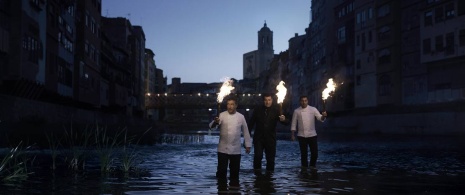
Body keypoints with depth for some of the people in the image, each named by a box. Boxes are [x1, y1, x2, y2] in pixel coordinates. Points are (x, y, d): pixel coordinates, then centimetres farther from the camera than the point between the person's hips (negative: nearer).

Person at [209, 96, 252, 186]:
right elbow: (212, 126, -16)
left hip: (236, 149, 1)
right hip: (223, 149, -1)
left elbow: (245, 131, 9)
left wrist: (248, 145, 8)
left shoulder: (241, 116, 2)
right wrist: (215, 122, -39)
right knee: (222, 170, 1)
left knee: (235, 170, 8)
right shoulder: (222, 115, -4)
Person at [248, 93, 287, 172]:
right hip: (259, 137, -1)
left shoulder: (276, 110, -1)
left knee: (271, 158, 6)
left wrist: (283, 120, -34)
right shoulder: (257, 109, 0)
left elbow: (286, 123, -10)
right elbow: (251, 123, 5)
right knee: (258, 156, -13)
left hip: (270, 138, 1)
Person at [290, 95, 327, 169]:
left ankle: (313, 166, 25)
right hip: (301, 136, 0)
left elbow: (320, 118, -7)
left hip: (312, 135, 0)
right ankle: (305, 167, 19)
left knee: (315, 152, 1)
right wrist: (292, 135, 1)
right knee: (304, 153, 4)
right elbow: (294, 124, 5)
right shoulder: (296, 111, 1)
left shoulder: (313, 109, 0)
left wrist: (323, 116, -30)